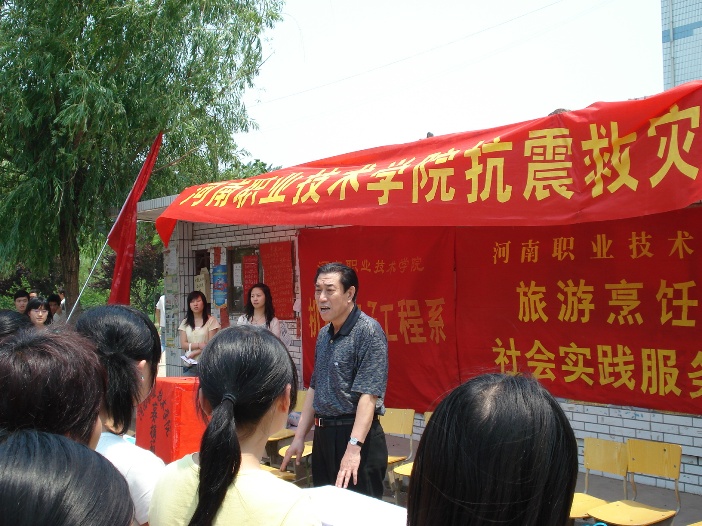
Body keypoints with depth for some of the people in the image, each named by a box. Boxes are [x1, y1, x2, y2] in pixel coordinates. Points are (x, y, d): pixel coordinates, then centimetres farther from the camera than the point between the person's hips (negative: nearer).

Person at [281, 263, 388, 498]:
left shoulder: (368, 331, -14)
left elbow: (369, 394, -21)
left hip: (358, 435, -8)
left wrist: (354, 447, -28)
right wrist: (299, 437, 16)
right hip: (323, 435, 8)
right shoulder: (324, 334, 12)